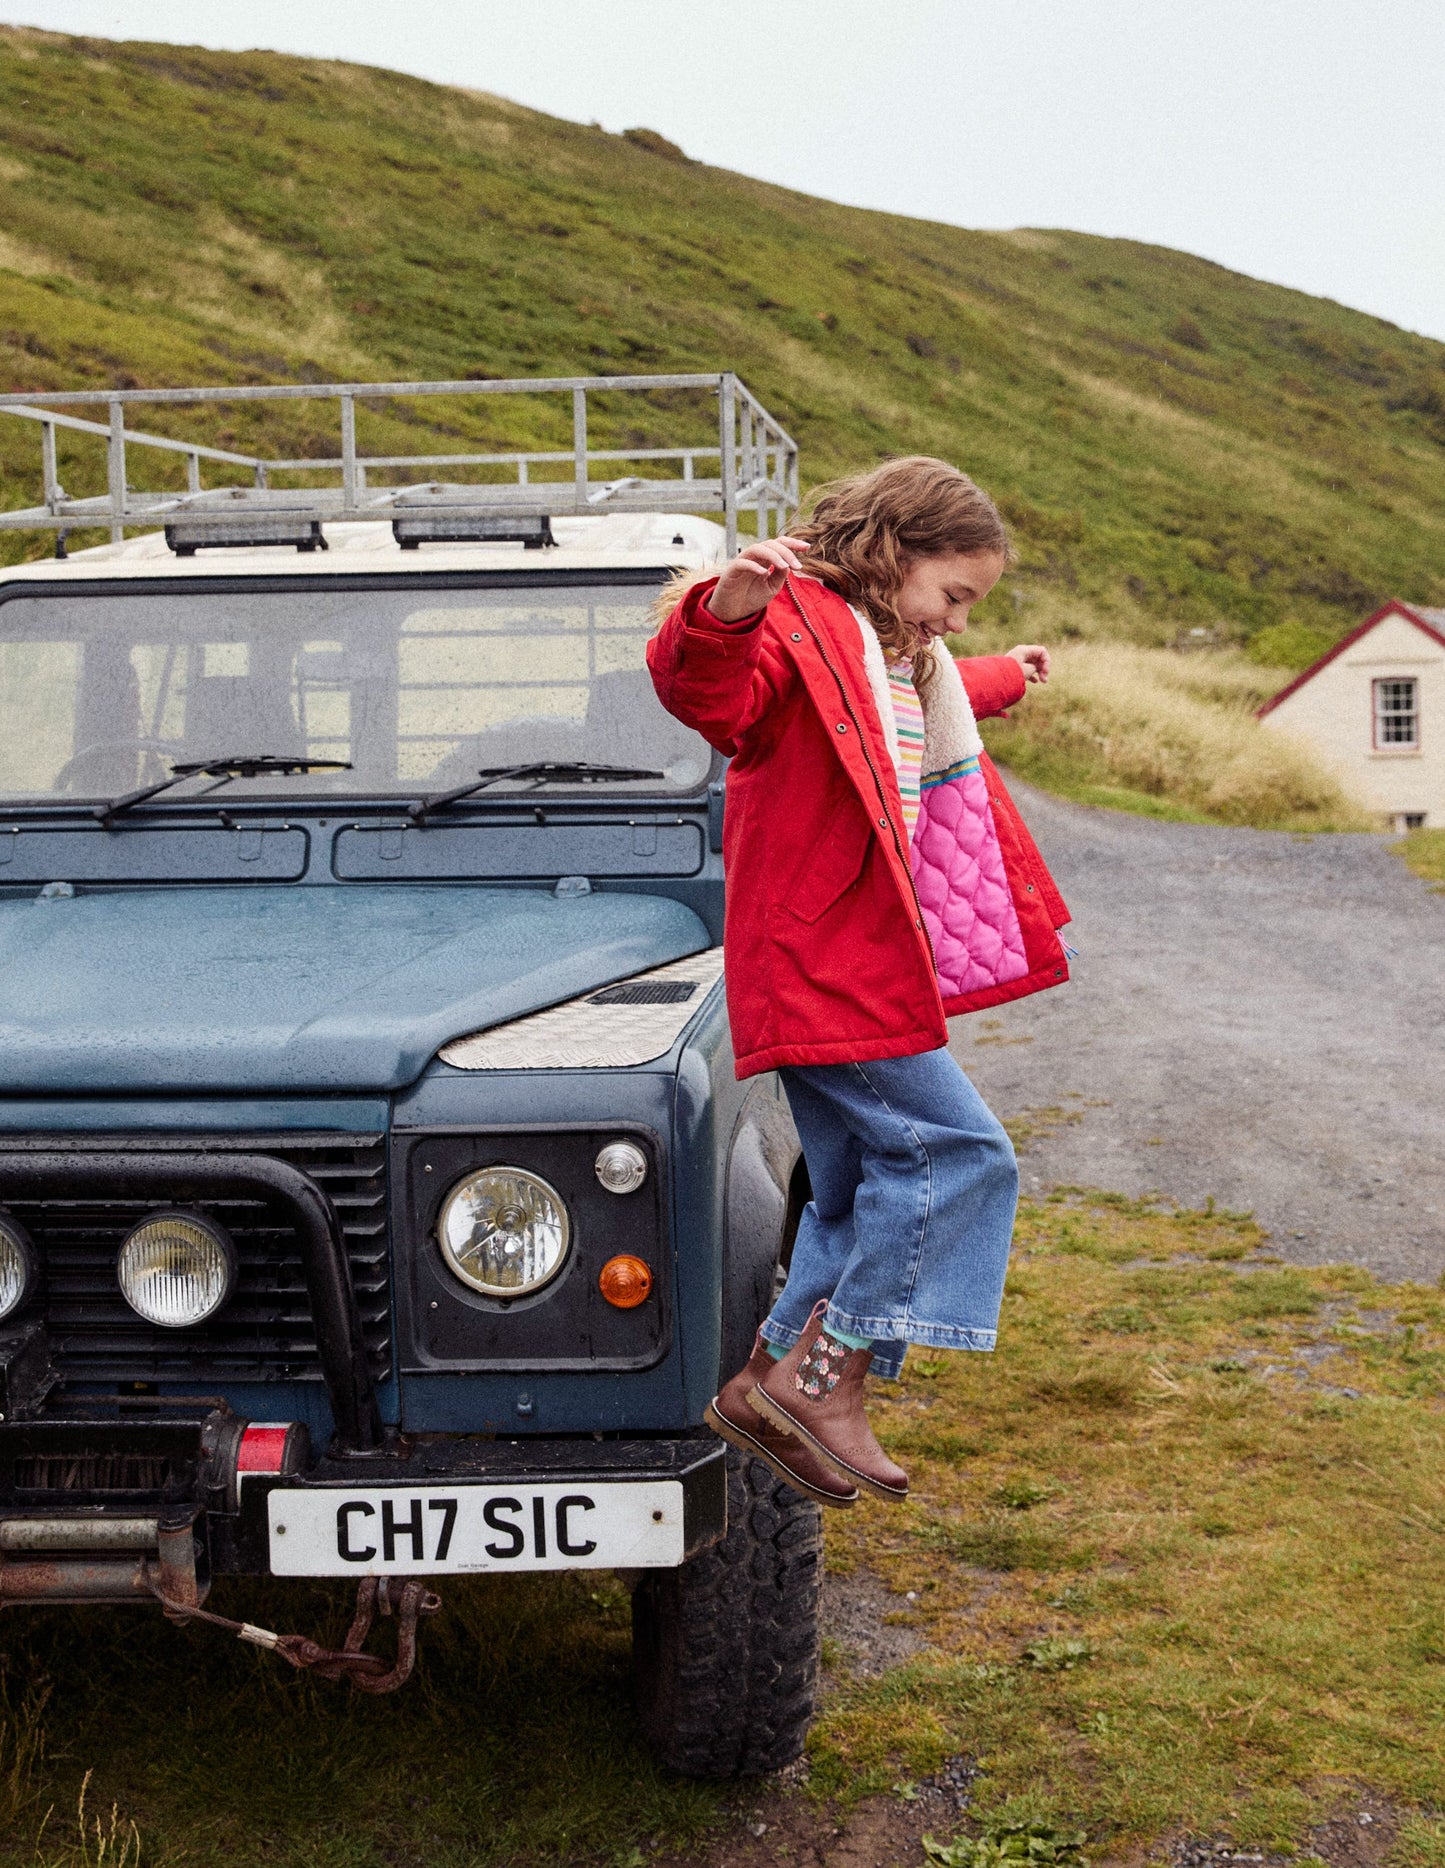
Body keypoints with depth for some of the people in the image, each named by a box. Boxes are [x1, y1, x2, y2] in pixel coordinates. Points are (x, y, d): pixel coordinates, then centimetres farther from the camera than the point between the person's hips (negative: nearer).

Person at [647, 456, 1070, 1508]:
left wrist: (1003, 680, 59)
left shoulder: (897, 654, 19)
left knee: (870, 1187, 14)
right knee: (959, 1151, -13)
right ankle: (825, 1372, -7)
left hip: (864, 966, 11)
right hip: (821, 966, -11)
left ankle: (772, 1388, 21)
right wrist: (725, 611, -52)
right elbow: (705, 693, -32)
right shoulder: (803, 622, -12)